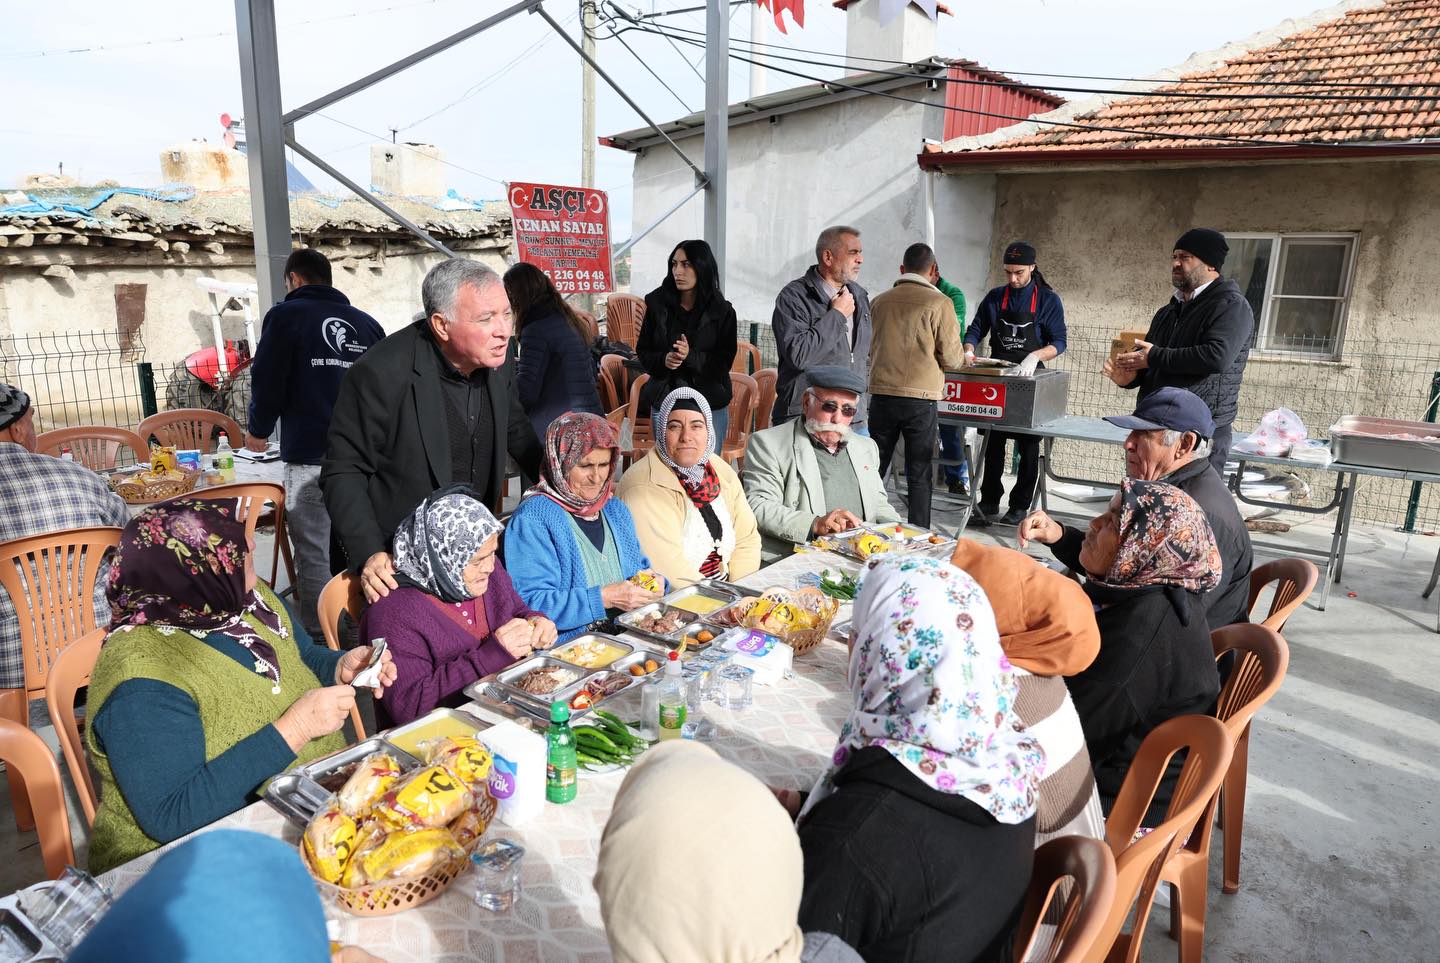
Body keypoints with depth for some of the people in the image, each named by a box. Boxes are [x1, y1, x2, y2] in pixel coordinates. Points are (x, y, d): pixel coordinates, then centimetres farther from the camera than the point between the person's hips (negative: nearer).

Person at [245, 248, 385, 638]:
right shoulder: (367, 323, 14)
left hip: (310, 456, -5)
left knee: (314, 553, 1)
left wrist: (258, 430, 15)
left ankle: (319, 639, 4)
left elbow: (267, 381, -1)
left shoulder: (286, 315, 2)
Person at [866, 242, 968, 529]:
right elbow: (951, 359, -7)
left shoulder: (879, 301, 5)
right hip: (921, 398, -3)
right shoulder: (939, 303, -7)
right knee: (919, 476, 6)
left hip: (882, 395, 3)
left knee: (874, 470, 12)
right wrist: (961, 356, 15)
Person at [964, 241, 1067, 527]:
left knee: (1028, 447, 3)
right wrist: (969, 351, -13)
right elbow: (976, 330, 9)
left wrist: (1034, 357, -26)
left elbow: (1058, 342, -8)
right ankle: (989, 501, 14)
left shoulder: (1048, 300, -3)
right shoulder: (995, 297, 6)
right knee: (993, 443, 6)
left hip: (1030, 381, -3)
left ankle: (1020, 506, 12)